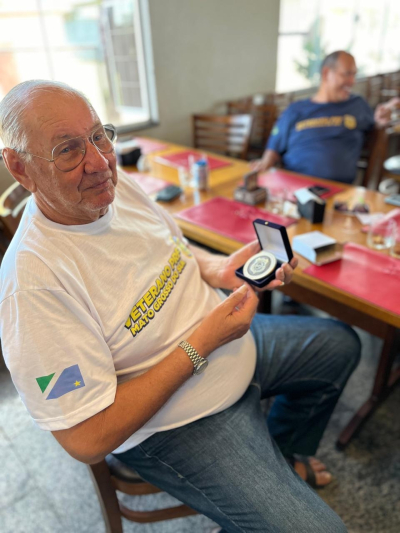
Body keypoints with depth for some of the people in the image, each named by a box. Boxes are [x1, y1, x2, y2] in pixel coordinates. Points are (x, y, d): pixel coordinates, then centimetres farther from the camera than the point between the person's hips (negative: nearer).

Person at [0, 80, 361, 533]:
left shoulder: (119, 185, -6)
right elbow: (87, 439, -26)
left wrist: (213, 267, -10)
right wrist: (200, 346, -26)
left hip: (234, 341, 8)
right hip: (176, 425, -7)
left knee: (340, 344, 19)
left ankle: (284, 452, 39)